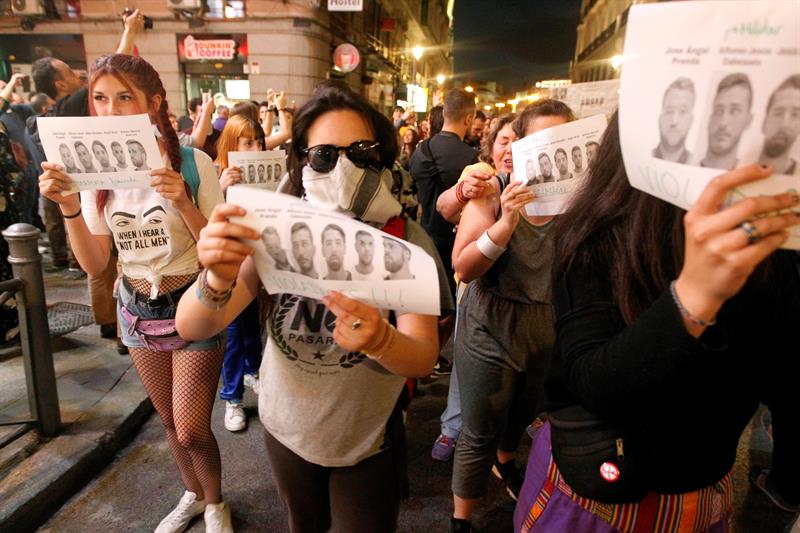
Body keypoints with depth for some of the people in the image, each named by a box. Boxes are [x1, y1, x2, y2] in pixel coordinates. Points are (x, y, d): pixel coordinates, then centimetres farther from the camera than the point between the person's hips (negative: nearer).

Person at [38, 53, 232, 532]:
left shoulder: (192, 163, -15)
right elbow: (96, 264, -3)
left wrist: (184, 203, -29)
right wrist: (69, 207, -17)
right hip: (137, 308, 5)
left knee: (191, 430, 0)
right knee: (170, 422, 20)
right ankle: (194, 495, 46)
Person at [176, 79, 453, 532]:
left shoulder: (404, 240, -17)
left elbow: (425, 358, -25)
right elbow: (191, 328, -20)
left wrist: (381, 340, -47)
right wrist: (217, 281, -42)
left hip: (366, 443, -2)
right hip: (286, 428, 3)